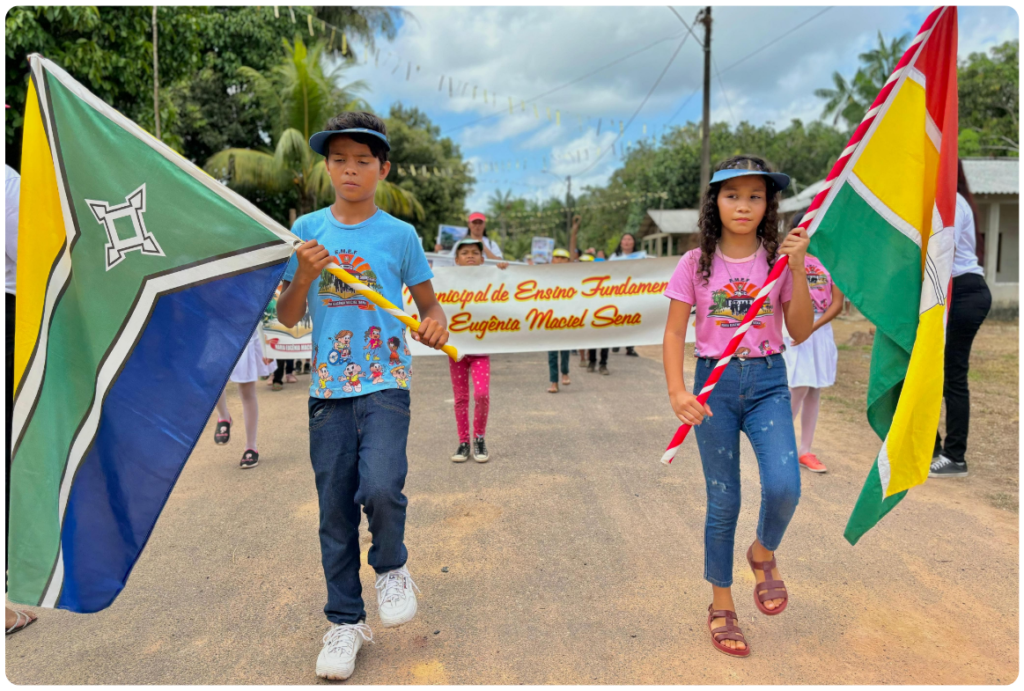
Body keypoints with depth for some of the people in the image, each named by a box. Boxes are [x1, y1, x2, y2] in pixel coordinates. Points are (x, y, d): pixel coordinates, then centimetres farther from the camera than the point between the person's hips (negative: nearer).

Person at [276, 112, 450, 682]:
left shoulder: (400, 235, 2)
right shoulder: (308, 229, 7)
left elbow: (429, 304, 9)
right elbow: (288, 318, 6)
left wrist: (437, 323, -13)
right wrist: (304, 276, -12)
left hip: (386, 383, -2)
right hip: (329, 388, 2)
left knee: (381, 488, -22)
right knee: (335, 510, 7)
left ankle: (393, 568, 12)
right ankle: (345, 622, 26)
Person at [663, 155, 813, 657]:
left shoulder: (778, 260, 2)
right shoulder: (696, 264, -1)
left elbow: (801, 333, -1)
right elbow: (674, 333, -2)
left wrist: (798, 270, -12)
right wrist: (677, 392, -15)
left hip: (768, 381, 1)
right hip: (714, 383, -1)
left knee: (784, 487, -19)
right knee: (723, 502, 6)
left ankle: (763, 554, 17)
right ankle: (721, 606, 26)